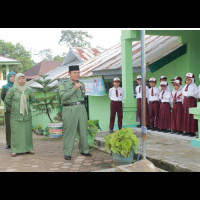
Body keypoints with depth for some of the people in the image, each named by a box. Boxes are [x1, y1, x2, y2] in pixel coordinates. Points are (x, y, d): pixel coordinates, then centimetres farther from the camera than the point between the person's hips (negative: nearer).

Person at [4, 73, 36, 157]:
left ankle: (28, 148, 15)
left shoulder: (28, 90, 1)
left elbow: (33, 99, 16)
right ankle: (15, 150, 5)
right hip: (16, 115, -2)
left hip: (26, 114, 2)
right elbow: (7, 101, 0)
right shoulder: (12, 90, -7)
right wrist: (14, 106, 9)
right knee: (15, 132, 0)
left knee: (27, 131, 5)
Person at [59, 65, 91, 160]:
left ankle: (84, 150, 19)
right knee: (69, 131, -3)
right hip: (69, 110, -4)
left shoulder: (81, 84, 12)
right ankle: (67, 153, 4)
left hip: (81, 109, 5)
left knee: (83, 130, 6)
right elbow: (63, 97, -17)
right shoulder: (64, 84, -3)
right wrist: (74, 88, -19)